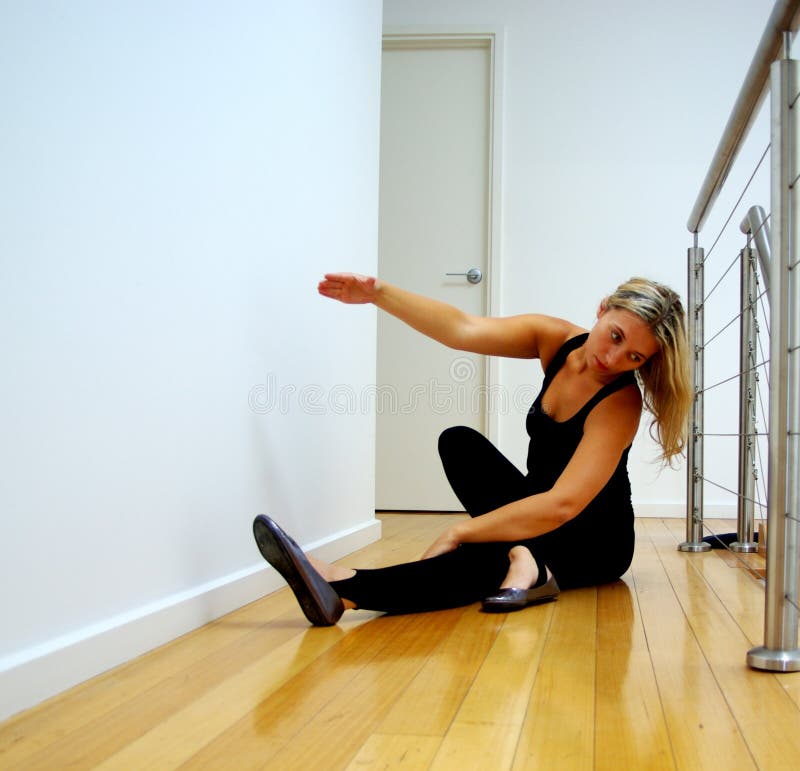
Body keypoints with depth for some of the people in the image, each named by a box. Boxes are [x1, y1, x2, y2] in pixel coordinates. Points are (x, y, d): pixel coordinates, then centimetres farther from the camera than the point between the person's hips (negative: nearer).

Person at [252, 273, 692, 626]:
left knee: (485, 559, -36)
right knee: (458, 443, -18)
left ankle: (341, 591, -53)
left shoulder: (621, 402, -27)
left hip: (595, 543, -7)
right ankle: (523, 556, -37)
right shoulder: (557, 340, -10)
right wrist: (379, 294, -37)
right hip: (539, 515, 7)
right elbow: (464, 330, -24)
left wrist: (459, 531, -37)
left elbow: (562, 506, -36)